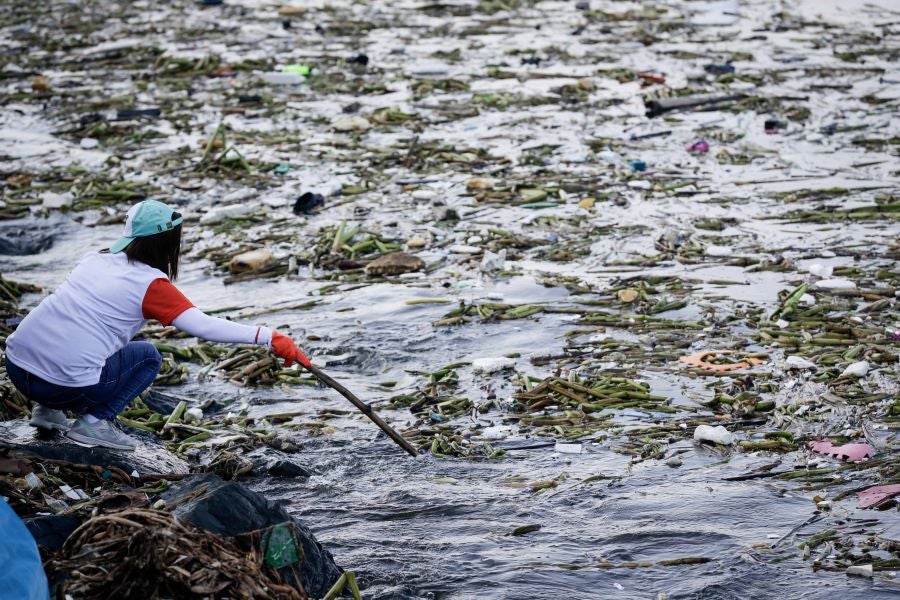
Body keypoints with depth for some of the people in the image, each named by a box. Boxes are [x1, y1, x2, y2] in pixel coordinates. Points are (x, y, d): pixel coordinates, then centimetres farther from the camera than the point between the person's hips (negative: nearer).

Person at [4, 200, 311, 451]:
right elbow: (204, 326, -12)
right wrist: (269, 337, -12)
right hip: (65, 383, -6)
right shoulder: (150, 283, -4)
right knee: (148, 357, 15)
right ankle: (94, 422, 1)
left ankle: (47, 410, 23)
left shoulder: (96, 259, 14)